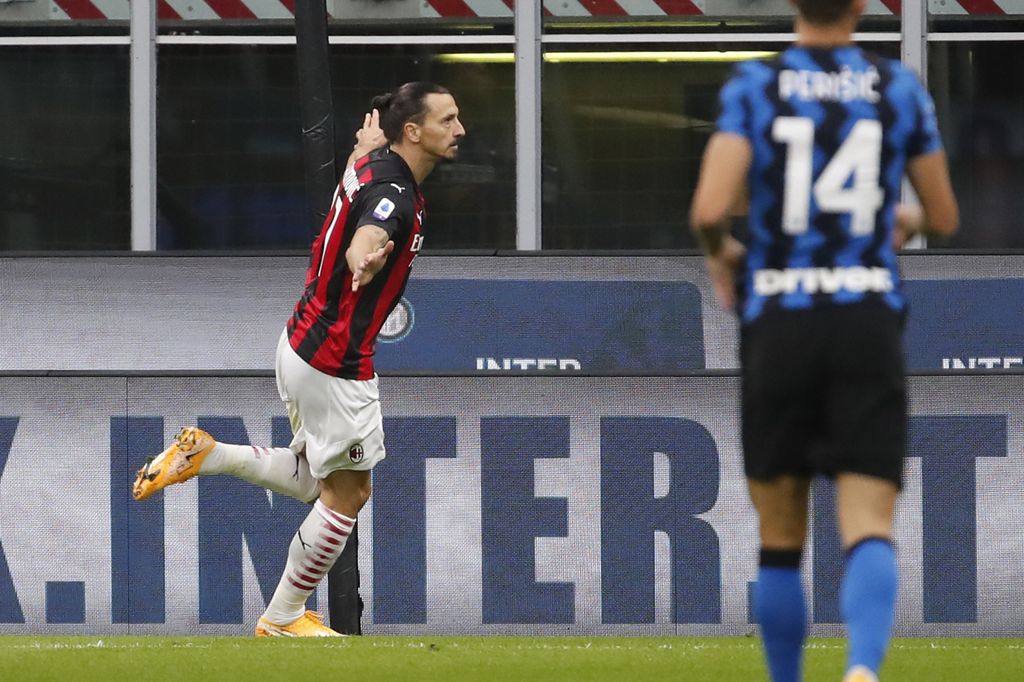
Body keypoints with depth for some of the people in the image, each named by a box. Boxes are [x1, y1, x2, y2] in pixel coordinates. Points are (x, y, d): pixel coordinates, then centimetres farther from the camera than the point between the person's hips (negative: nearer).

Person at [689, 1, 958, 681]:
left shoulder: (754, 86, -1)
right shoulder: (901, 88, 4)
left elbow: (711, 208, -13)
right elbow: (945, 217, 12)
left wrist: (720, 250, 11)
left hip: (777, 323, 0)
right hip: (869, 322, 0)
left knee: (781, 540, 14)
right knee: (869, 530, -8)